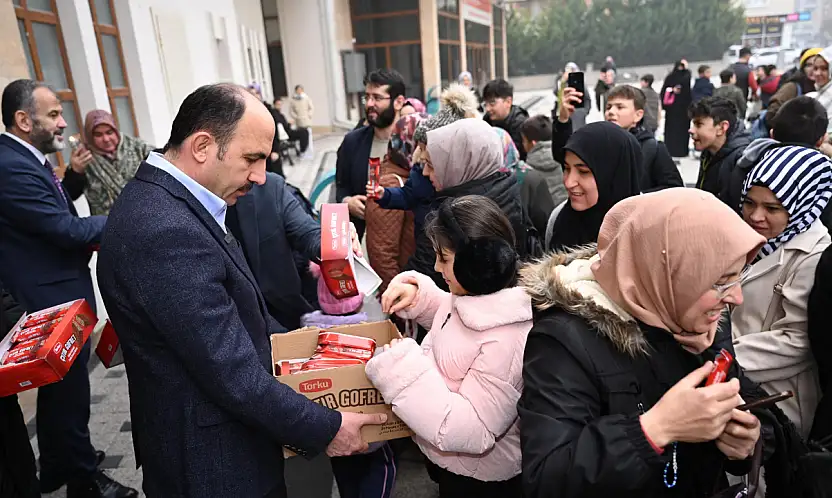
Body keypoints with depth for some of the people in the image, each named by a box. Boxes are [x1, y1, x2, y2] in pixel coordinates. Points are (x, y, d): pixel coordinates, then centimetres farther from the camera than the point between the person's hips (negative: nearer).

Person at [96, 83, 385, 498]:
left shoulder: (163, 197, 0)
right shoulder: (166, 233, -32)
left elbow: (233, 307, 10)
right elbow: (233, 376, -29)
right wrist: (325, 429, -18)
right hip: (214, 462, -9)